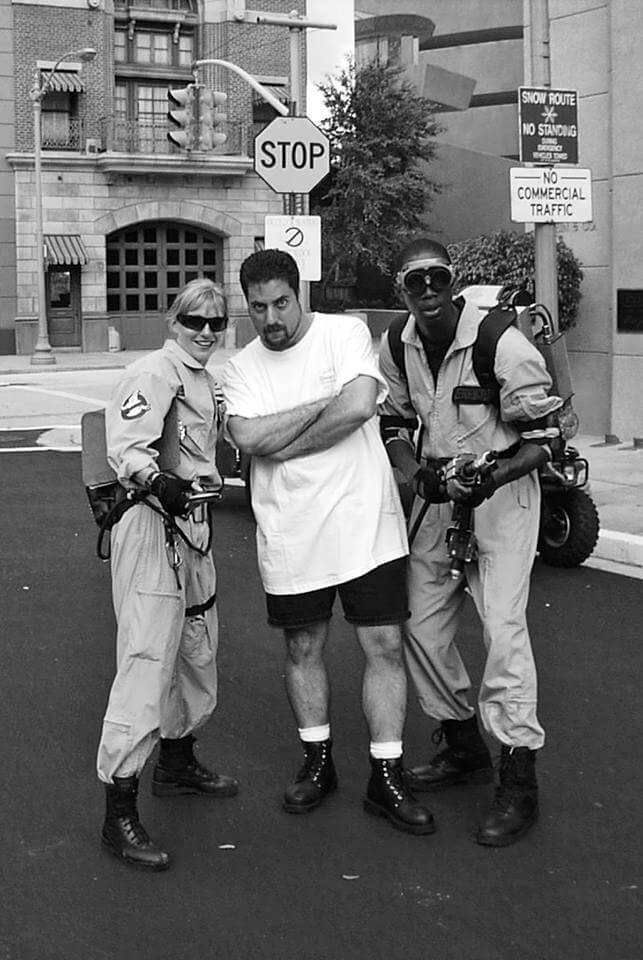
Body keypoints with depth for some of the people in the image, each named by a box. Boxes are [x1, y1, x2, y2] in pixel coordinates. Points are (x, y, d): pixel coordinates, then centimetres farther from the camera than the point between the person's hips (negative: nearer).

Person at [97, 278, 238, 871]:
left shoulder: (206, 381, 18)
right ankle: (119, 811, -10)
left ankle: (177, 763, 39)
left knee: (198, 649, 20)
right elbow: (125, 447, -23)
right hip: (151, 526, -10)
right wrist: (157, 480, -38)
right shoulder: (154, 373, -11)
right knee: (148, 660, -14)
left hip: (193, 524, 10)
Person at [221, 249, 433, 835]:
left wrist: (277, 445, -12)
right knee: (303, 649, 13)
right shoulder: (242, 367, 5)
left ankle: (387, 778, 10)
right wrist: (326, 403, -15)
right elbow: (248, 437, -13)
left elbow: (359, 405, -20)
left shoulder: (346, 333, -3)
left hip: (364, 523, -2)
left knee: (385, 647, 0)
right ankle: (318, 762, 31)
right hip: (289, 534, 3)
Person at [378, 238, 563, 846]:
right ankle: (462, 748, 29)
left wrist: (492, 479, -31)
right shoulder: (396, 348, -2)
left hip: (502, 493, -6)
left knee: (503, 627, -13)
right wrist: (417, 473, -9)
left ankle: (519, 781, -5)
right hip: (436, 497, 6)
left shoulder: (503, 345, -20)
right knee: (421, 625, 9)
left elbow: (542, 441, -15)